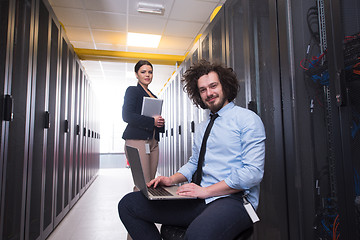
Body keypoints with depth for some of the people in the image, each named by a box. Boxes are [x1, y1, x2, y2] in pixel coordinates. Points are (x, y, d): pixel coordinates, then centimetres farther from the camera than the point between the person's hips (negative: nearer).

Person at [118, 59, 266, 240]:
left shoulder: (247, 119, -3)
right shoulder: (201, 129, 21)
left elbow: (253, 172, -12)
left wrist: (205, 191, -15)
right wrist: (172, 179, 5)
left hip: (234, 199, -7)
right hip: (200, 200, 7)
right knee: (128, 204, -4)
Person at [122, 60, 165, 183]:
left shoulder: (153, 96, 23)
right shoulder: (132, 90, 3)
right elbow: (127, 116, -9)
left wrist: (160, 122, 4)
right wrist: (152, 121, -12)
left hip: (153, 142, 7)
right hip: (137, 141, -7)